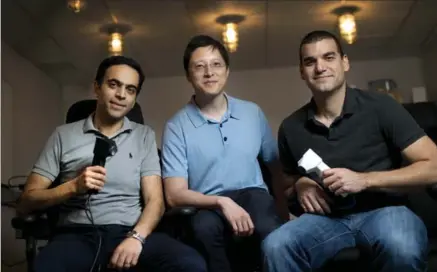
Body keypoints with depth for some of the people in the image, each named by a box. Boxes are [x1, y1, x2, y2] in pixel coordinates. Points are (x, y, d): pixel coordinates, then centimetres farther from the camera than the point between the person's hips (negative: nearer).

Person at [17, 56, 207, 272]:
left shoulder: (144, 136, 14)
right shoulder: (64, 135, 10)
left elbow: (154, 200, 5)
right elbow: (27, 201, 7)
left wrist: (136, 237, -15)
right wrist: (73, 187, -12)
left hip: (131, 231, 2)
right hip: (78, 234, -1)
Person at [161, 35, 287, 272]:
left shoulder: (253, 113, 10)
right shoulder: (176, 126, 0)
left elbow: (277, 167, 18)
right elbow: (174, 195, -7)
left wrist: (286, 211, 4)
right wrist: (221, 202, -23)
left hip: (252, 194, 1)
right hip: (208, 205, -1)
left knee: (270, 231, -34)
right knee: (205, 228, -37)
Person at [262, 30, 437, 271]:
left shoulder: (380, 107, -6)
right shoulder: (291, 127, 5)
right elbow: (289, 178, 23)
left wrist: (365, 180, -18)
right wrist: (300, 185, -2)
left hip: (382, 210, -1)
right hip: (326, 216, 2)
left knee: (401, 248, -37)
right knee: (275, 247, -29)